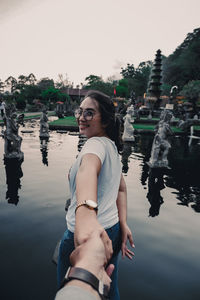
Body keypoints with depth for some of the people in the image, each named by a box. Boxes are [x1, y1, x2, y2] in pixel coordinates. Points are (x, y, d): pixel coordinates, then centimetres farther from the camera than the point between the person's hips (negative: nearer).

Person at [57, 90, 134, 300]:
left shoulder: (96, 143, -20)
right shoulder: (112, 146, 9)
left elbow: (88, 168, -44)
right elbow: (122, 188, 11)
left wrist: (85, 214, -61)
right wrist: (123, 225, 4)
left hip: (81, 236, -8)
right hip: (111, 231, 8)